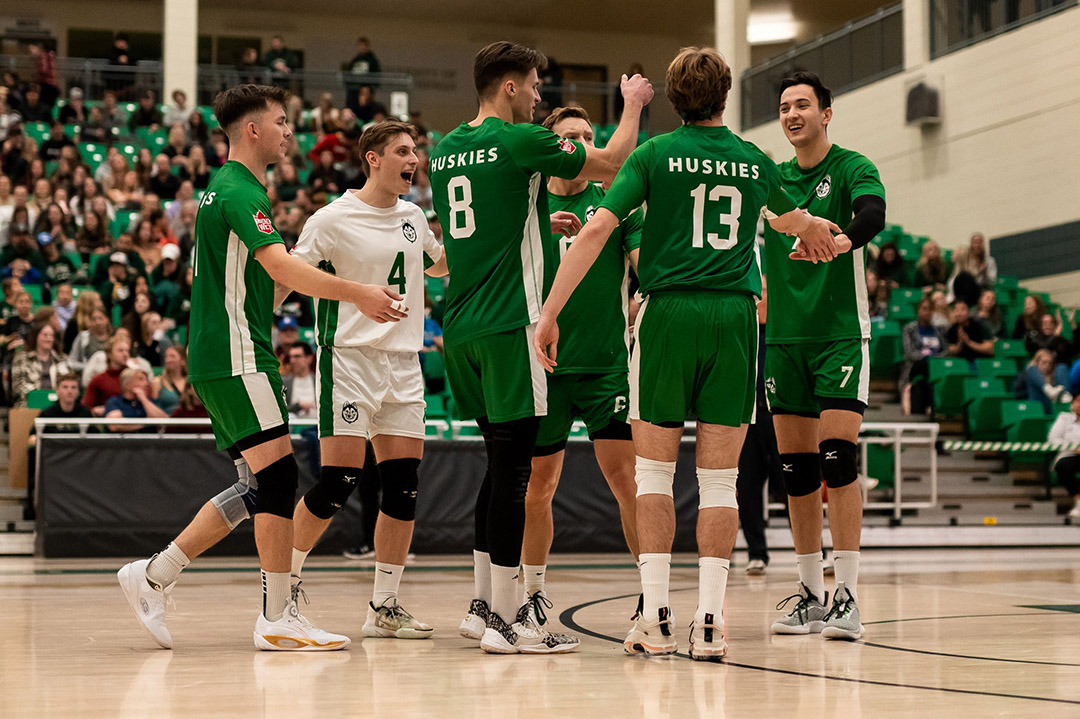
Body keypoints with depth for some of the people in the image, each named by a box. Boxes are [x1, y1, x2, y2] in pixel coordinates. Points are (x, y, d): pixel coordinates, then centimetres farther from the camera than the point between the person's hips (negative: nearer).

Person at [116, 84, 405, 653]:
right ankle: (278, 617, -8)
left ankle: (152, 576, 13)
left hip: (220, 358, 10)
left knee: (258, 486, 10)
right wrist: (357, 294, -24)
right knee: (278, 474, -11)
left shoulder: (224, 189, 20)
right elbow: (282, 267, -24)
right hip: (236, 356, -10)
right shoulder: (240, 192, -12)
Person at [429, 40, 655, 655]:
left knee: (504, 462, 15)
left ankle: (487, 603, 17)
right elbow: (608, 164, 3)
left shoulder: (446, 150, 14)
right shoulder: (520, 142, -9)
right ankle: (506, 619, -5)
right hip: (510, 324, -8)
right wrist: (633, 106, 19)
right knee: (513, 469, -6)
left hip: (461, 328, 8)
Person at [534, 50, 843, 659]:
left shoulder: (655, 154, 1)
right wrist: (821, 236, 55)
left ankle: (656, 616, 3)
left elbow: (597, 231, -9)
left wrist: (550, 313, -6)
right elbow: (794, 220, 31)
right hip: (735, 315, 2)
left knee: (655, 471, 8)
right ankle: (710, 621, 2)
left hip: (669, 312, -2)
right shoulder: (754, 160, 10)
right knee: (720, 478, 5)